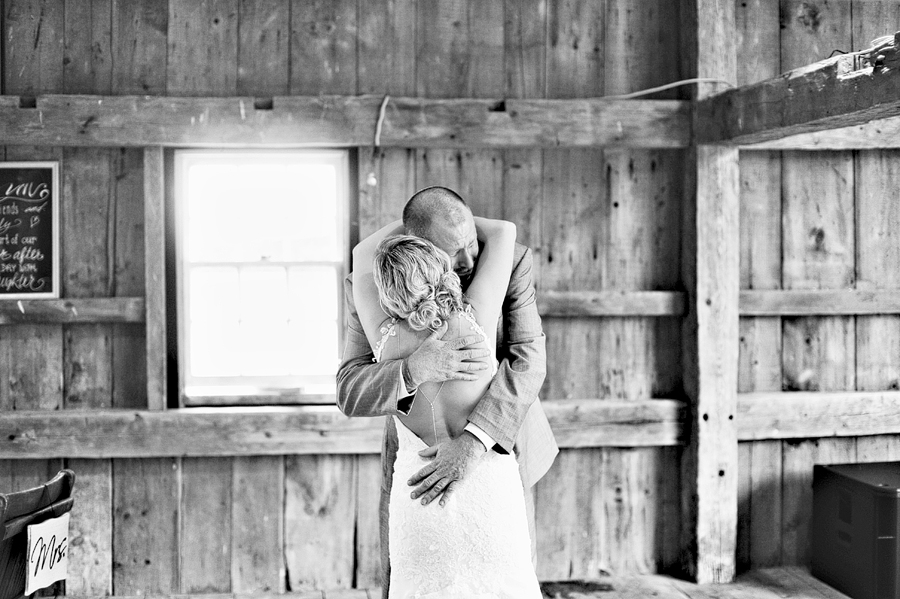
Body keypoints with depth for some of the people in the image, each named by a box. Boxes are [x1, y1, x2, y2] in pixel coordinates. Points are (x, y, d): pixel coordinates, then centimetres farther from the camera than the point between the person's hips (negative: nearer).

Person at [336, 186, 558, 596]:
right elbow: (352, 393, -25)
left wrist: (472, 443, -46)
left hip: (498, 445, 0)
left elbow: (526, 362, -31)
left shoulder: (510, 263, -22)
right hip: (420, 455, 1)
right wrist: (415, 369, -47)